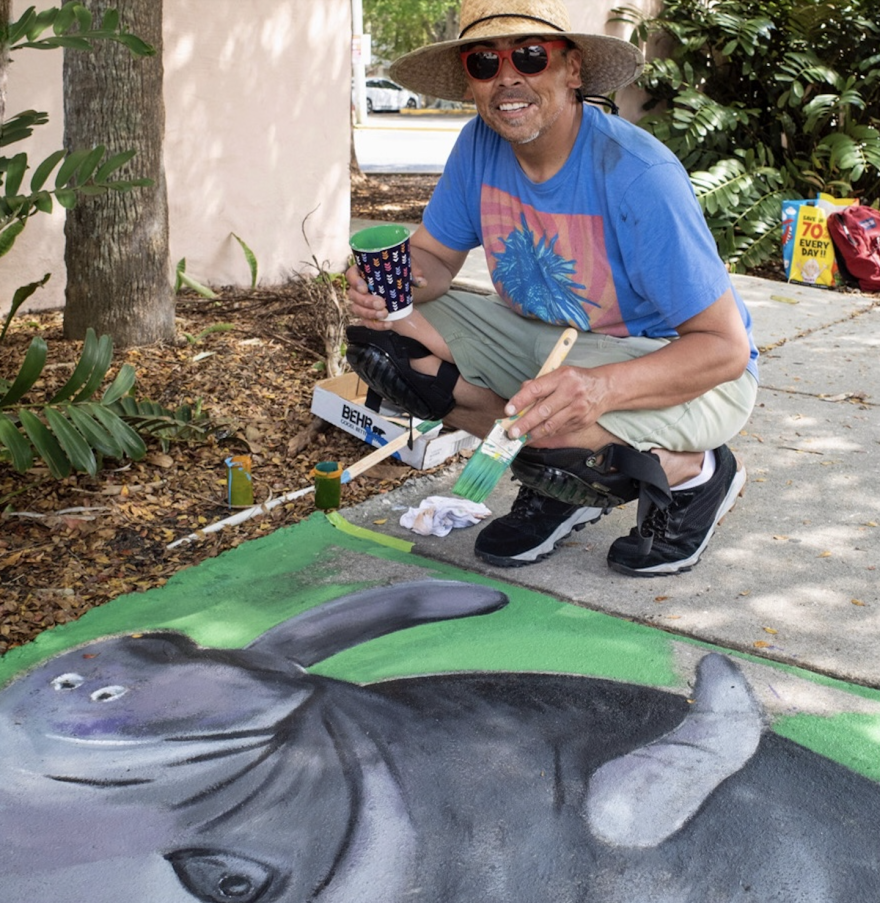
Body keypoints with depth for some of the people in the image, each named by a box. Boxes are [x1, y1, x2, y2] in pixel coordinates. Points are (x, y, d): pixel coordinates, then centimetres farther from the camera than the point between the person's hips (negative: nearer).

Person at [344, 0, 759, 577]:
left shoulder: (640, 176, -27)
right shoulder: (480, 145, -8)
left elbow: (725, 347, -27)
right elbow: (433, 257, 3)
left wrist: (602, 387, -45)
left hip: (680, 365, -7)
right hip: (543, 337, 7)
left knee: (552, 429, -37)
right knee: (382, 339, -9)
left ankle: (692, 472, -3)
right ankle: (562, 489, 0)